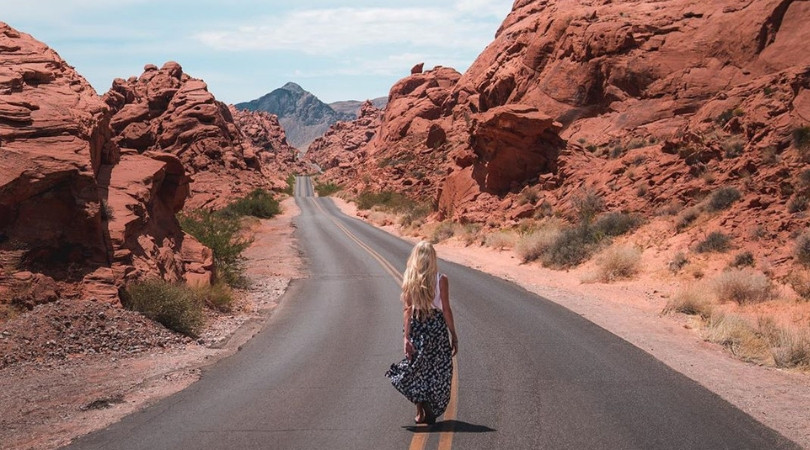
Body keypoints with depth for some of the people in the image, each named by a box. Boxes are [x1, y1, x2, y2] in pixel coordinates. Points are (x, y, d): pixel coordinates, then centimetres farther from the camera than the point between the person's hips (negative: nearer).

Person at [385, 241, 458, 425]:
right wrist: (454, 336, 0)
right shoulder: (441, 279, -8)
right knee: (437, 371, 11)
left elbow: (407, 309, -8)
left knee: (417, 370, 15)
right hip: (436, 326, -2)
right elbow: (446, 310, -8)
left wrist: (406, 336, -8)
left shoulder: (409, 279, -3)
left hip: (416, 326, 2)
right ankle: (430, 411, 9)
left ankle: (420, 412, 13)